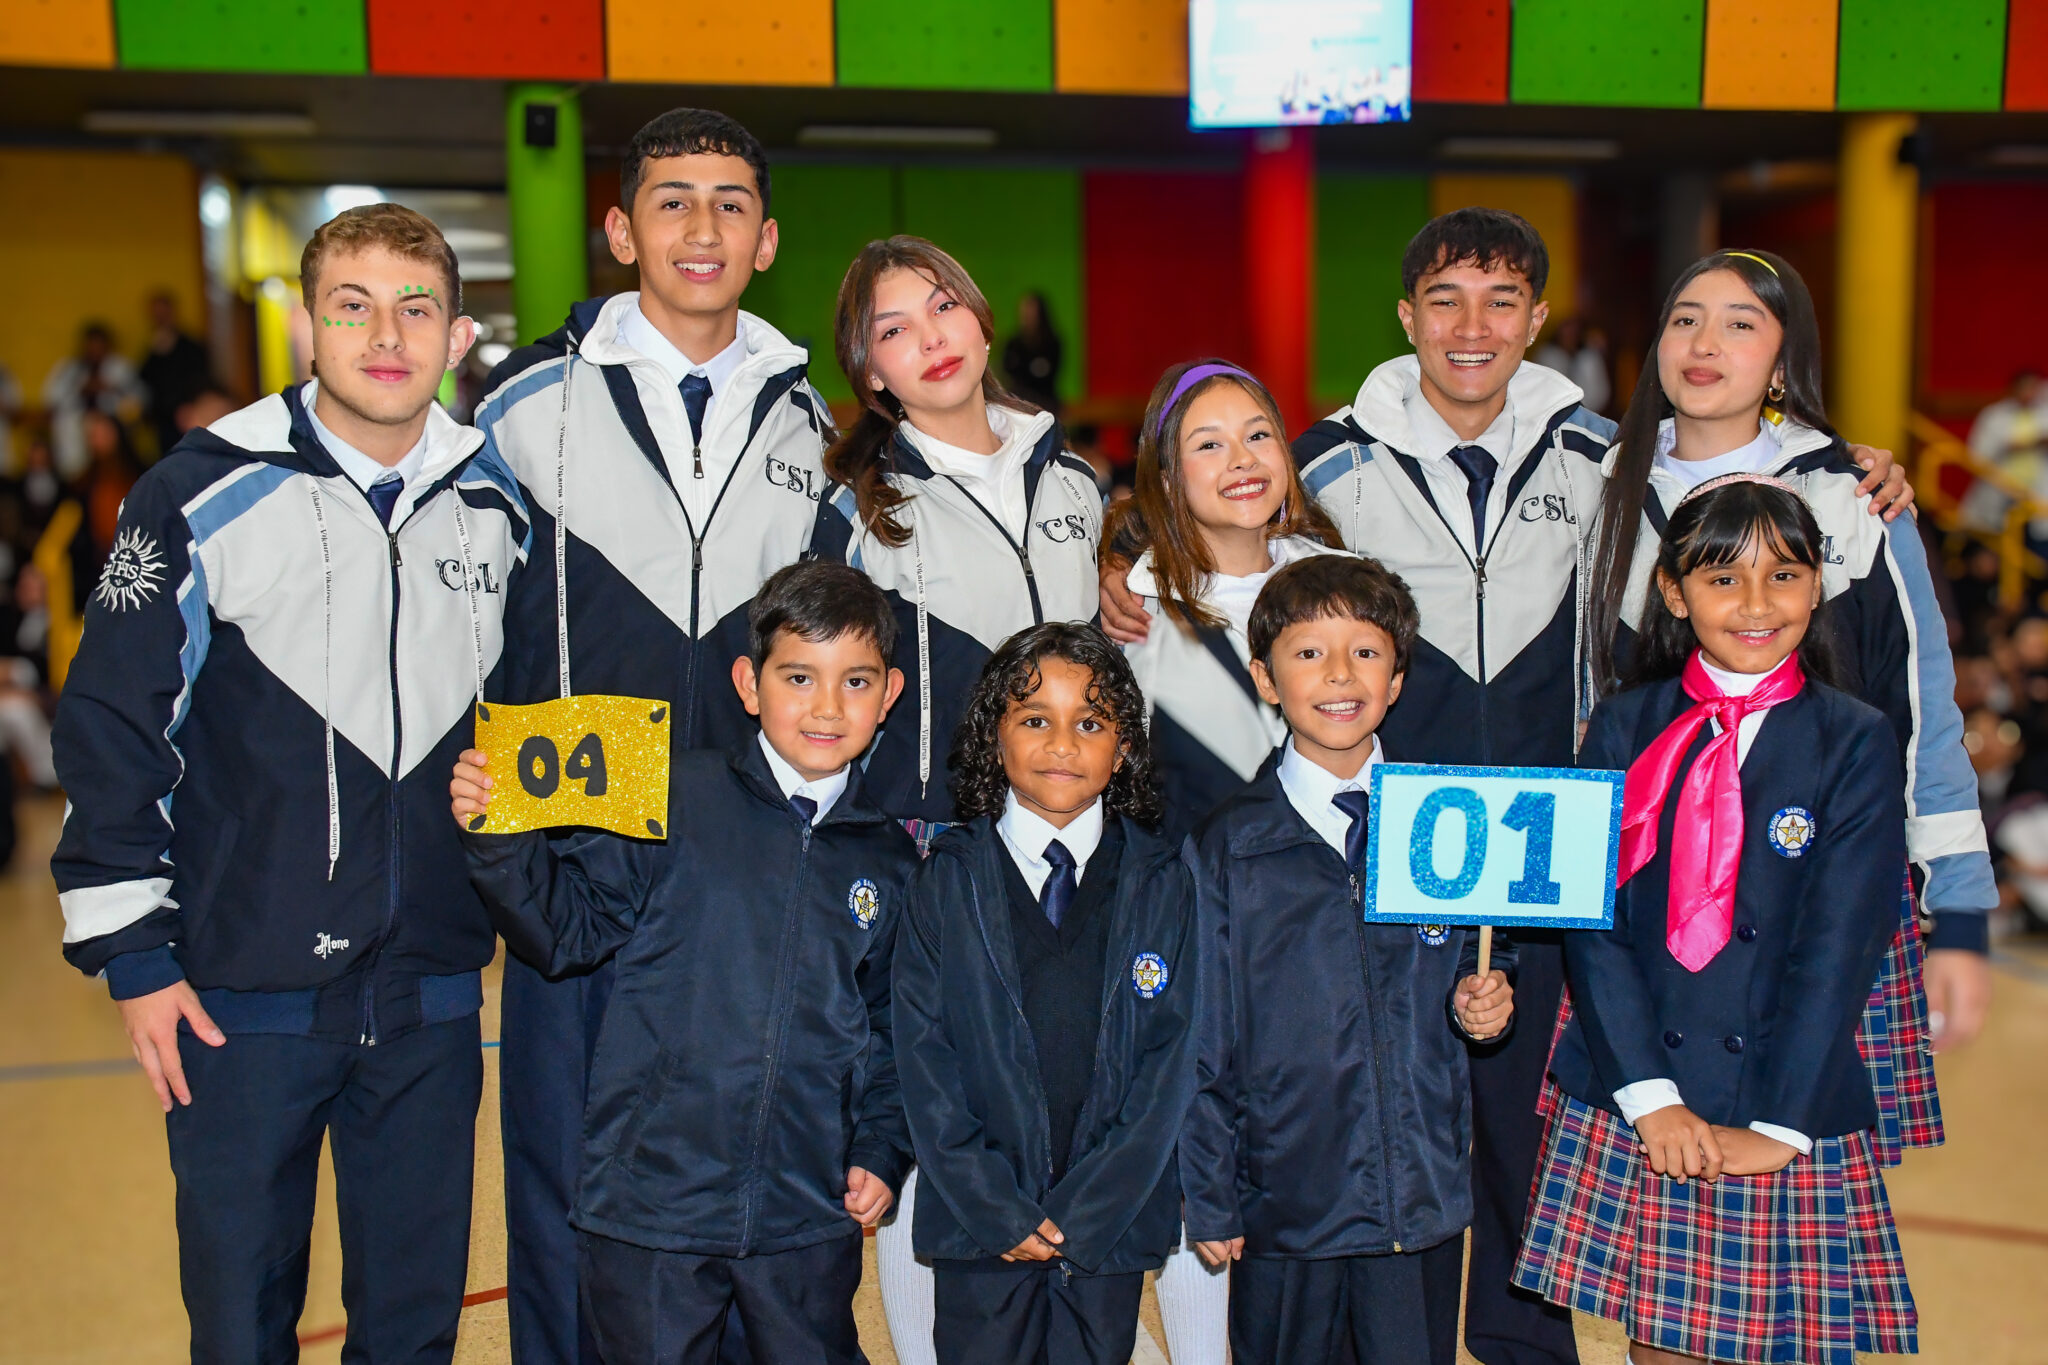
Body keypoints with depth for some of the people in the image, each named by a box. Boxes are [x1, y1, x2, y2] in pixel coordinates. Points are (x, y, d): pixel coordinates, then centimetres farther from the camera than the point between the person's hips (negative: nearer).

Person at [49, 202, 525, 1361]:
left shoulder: (501, 511, 6)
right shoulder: (204, 498, -7)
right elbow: (110, 728, -5)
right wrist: (131, 954, -6)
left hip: (434, 996, 3)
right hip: (243, 996, -3)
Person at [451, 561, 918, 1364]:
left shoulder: (891, 862, 6)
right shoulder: (673, 803, -5)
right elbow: (567, 931, -3)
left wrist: (882, 1150, 5)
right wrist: (501, 843, -18)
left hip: (813, 1217, 3)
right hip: (652, 1203, -2)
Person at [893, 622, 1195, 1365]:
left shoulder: (1161, 883, 2)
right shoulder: (947, 879, 1)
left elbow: (1172, 1056, -2)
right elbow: (923, 1054, -3)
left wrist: (1083, 1212, -9)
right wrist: (995, 1210, -10)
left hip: (1112, 1222, 1)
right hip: (976, 1224, 0)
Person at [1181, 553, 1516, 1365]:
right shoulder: (1225, 851, -3)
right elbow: (1202, 1043, 0)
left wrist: (1485, 1003, -7)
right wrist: (1209, 1199, -1)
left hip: (1424, 1199, 2)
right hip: (1286, 1201, -1)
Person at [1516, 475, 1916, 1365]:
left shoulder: (1856, 742, 0)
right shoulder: (1624, 729, 4)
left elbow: (1840, 949, -6)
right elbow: (1594, 920, -2)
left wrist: (1778, 1124, -11)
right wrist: (1651, 1097, -10)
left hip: (1793, 1127, -1)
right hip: (1630, 1118, 1)